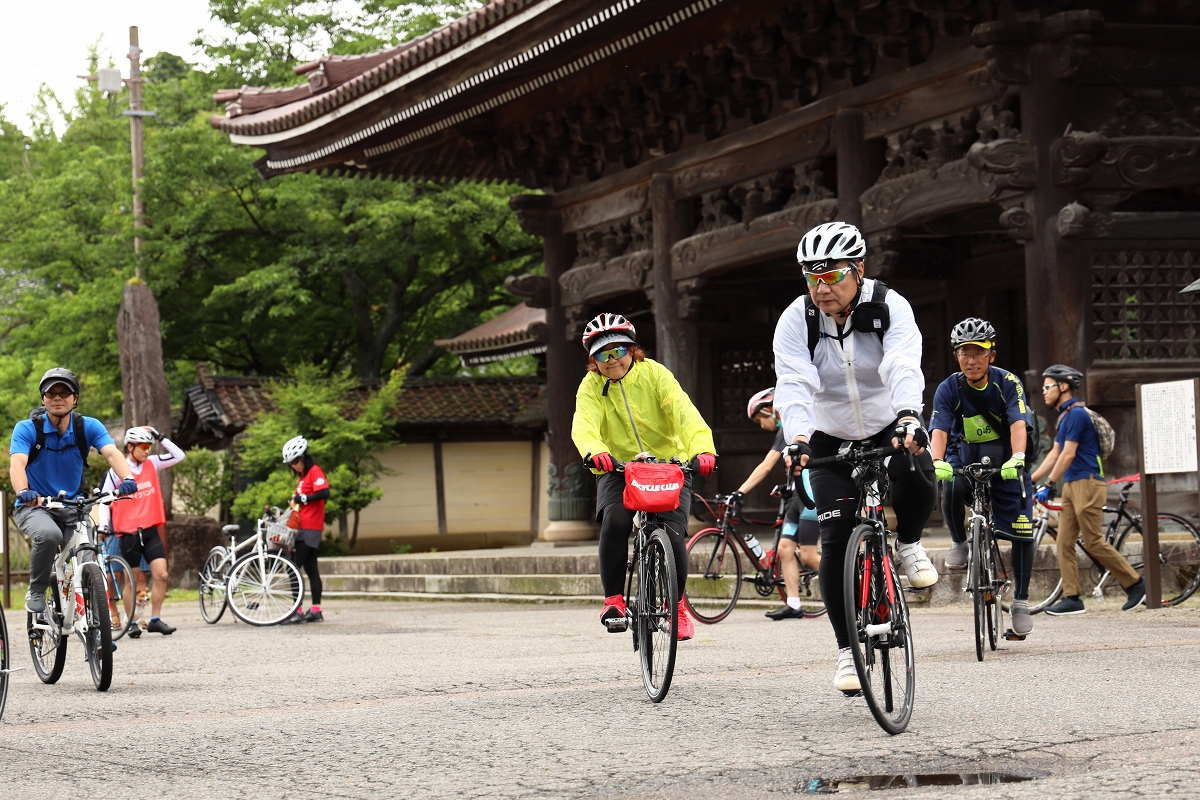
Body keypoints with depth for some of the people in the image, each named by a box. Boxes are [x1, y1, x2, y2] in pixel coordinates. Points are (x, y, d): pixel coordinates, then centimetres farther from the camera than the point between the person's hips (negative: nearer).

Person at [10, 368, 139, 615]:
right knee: (49, 535, -35)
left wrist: (127, 478, -44)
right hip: (34, 506, -3)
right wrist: (22, 491, -49)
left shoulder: (89, 427, -5)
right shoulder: (27, 429, -11)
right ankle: (36, 592, -11)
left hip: (72, 507, 3)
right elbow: (17, 463, -27)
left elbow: (112, 453, -22)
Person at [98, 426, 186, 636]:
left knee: (161, 574, -6)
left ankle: (155, 620, 4)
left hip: (150, 531, 4)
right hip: (128, 533, -4)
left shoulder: (151, 464, 7)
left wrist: (161, 438, -2)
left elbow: (179, 456, 6)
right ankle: (131, 623, 14)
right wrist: (103, 524, -11)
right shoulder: (116, 471, -5)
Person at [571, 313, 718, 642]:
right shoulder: (591, 386, -5)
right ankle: (613, 600, -17)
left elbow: (683, 411, -24)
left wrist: (702, 448, -44)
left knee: (672, 532, -18)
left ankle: (677, 605, 5)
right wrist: (595, 451, -48)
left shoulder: (655, 374, -9)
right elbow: (584, 423, -24)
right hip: (618, 470, 1)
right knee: (615, 521, -28)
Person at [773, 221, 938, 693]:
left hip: (891, 426, -1)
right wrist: (796, 438, -49)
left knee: (917, 485, -33)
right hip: (831, 438, 1)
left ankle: (908, 544, 2)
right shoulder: (796, 320, -16)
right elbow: (793, 384, -30)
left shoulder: (889, 307, -19)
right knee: (837, 541, -11)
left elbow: (904, 367, -35)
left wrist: (908, 417, -55)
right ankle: (847, 649, 1)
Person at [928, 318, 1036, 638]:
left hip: (1004, 458, 0)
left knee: (1022, 530, -9)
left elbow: (1018, 424, -28)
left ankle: (1020, 602, 5)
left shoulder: (1007, 383, -16)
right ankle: (960, 543, -7)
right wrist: (937, 462, -46)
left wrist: (1017, 458, -47)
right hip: (964, 456, 0)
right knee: (950, 487, -35)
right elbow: (939, 430, -26)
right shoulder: (948, 389, -14)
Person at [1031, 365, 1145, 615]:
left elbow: (1068, 455, -18)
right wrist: (1029, 481, 18)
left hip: (1087, 483, -10)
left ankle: (1135, 584, 4)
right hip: (1071, 485, 10)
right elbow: (1055, 454, 20)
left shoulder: (1077, 414, -14)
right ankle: (1071, 598, 2)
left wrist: (1048, 485, -16)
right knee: (1064, 543, 3)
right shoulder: (1066, 415, 17)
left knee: (1094, 543, -7)